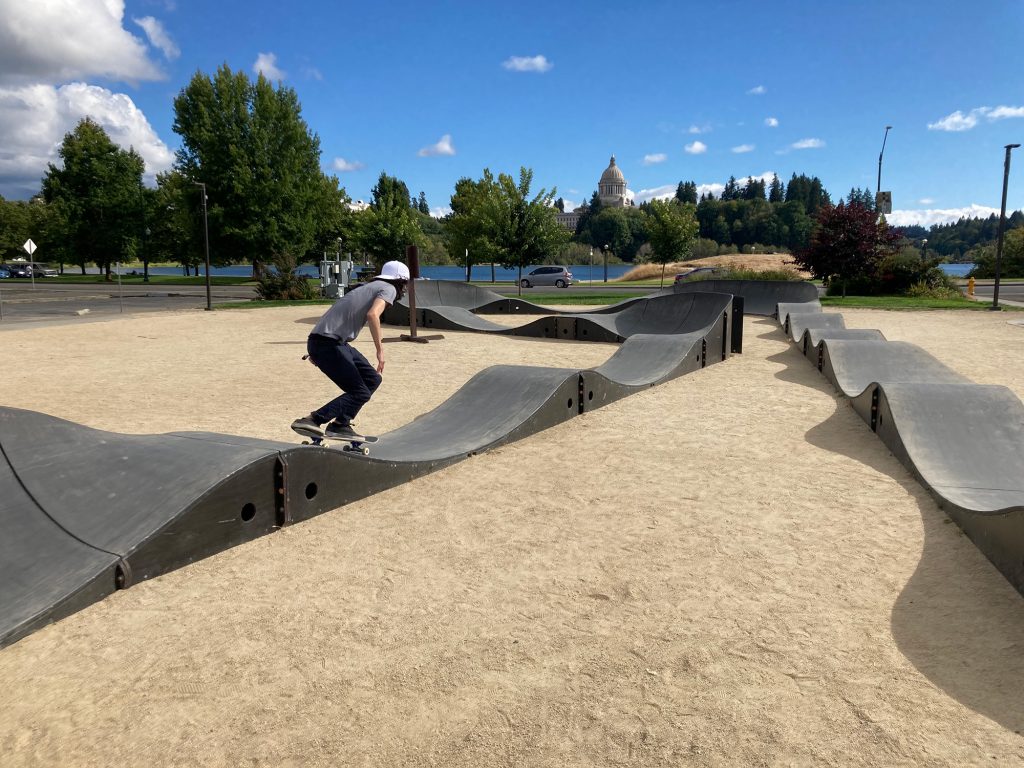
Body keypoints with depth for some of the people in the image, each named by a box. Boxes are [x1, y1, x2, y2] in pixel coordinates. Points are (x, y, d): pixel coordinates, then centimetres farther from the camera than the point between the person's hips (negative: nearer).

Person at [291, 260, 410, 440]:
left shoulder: (368, 287, 24)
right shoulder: (388, 289, -1)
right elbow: (372, 314, -21)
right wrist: (380, 350, -16)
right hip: (328, 344, -9)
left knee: (372, 379, 12)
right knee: (360, 392, -8)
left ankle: (340, 425, 13)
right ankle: (311, 420, -15)